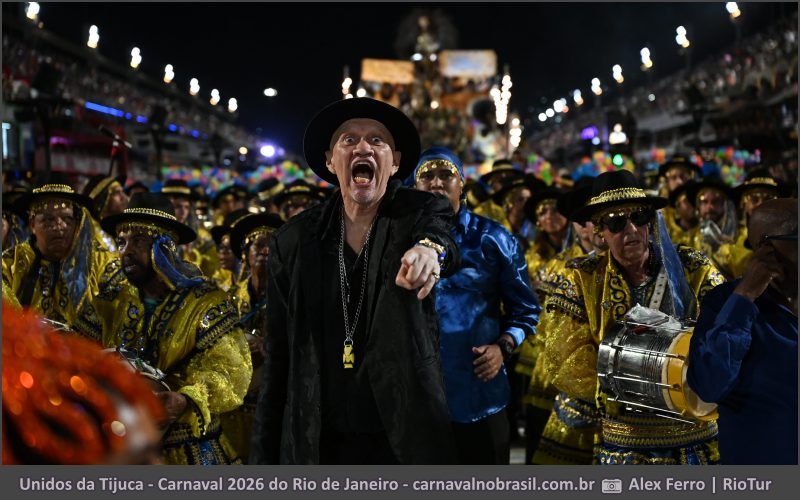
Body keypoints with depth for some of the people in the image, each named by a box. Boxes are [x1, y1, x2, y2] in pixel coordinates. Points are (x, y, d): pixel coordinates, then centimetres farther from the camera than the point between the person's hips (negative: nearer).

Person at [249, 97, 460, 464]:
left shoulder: (421, 213, -2)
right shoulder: (293, 241, 1)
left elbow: (444, 238, -27)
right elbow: (278, 359, 4)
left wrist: (431, 248, -51)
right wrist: (264, 455, 3)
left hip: (405, 438, -1)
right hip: (318, 444, 2)